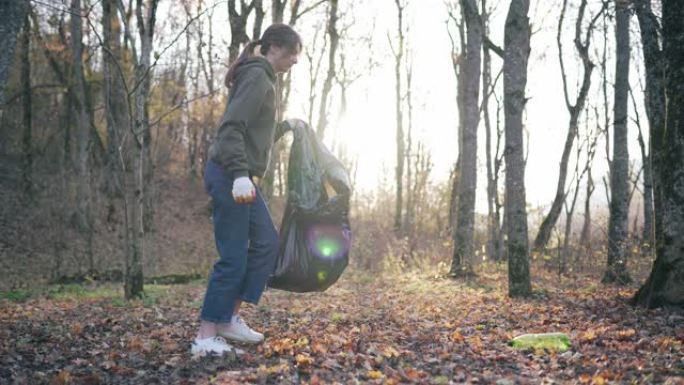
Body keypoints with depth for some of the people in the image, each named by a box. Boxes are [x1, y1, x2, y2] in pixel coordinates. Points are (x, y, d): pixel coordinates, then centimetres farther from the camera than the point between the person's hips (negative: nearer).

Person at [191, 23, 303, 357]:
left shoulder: (261, 77, 19)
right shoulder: (257, 77, -11)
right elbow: (231, 127, -23)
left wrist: (286, 126, 41)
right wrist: (240, 175, -32)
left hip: (241, 177, 10)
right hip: (230, 176, -10)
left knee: (266, 244, 12)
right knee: (233, 257, -8)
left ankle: (230, 318, 16)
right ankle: (206, 337, -2)